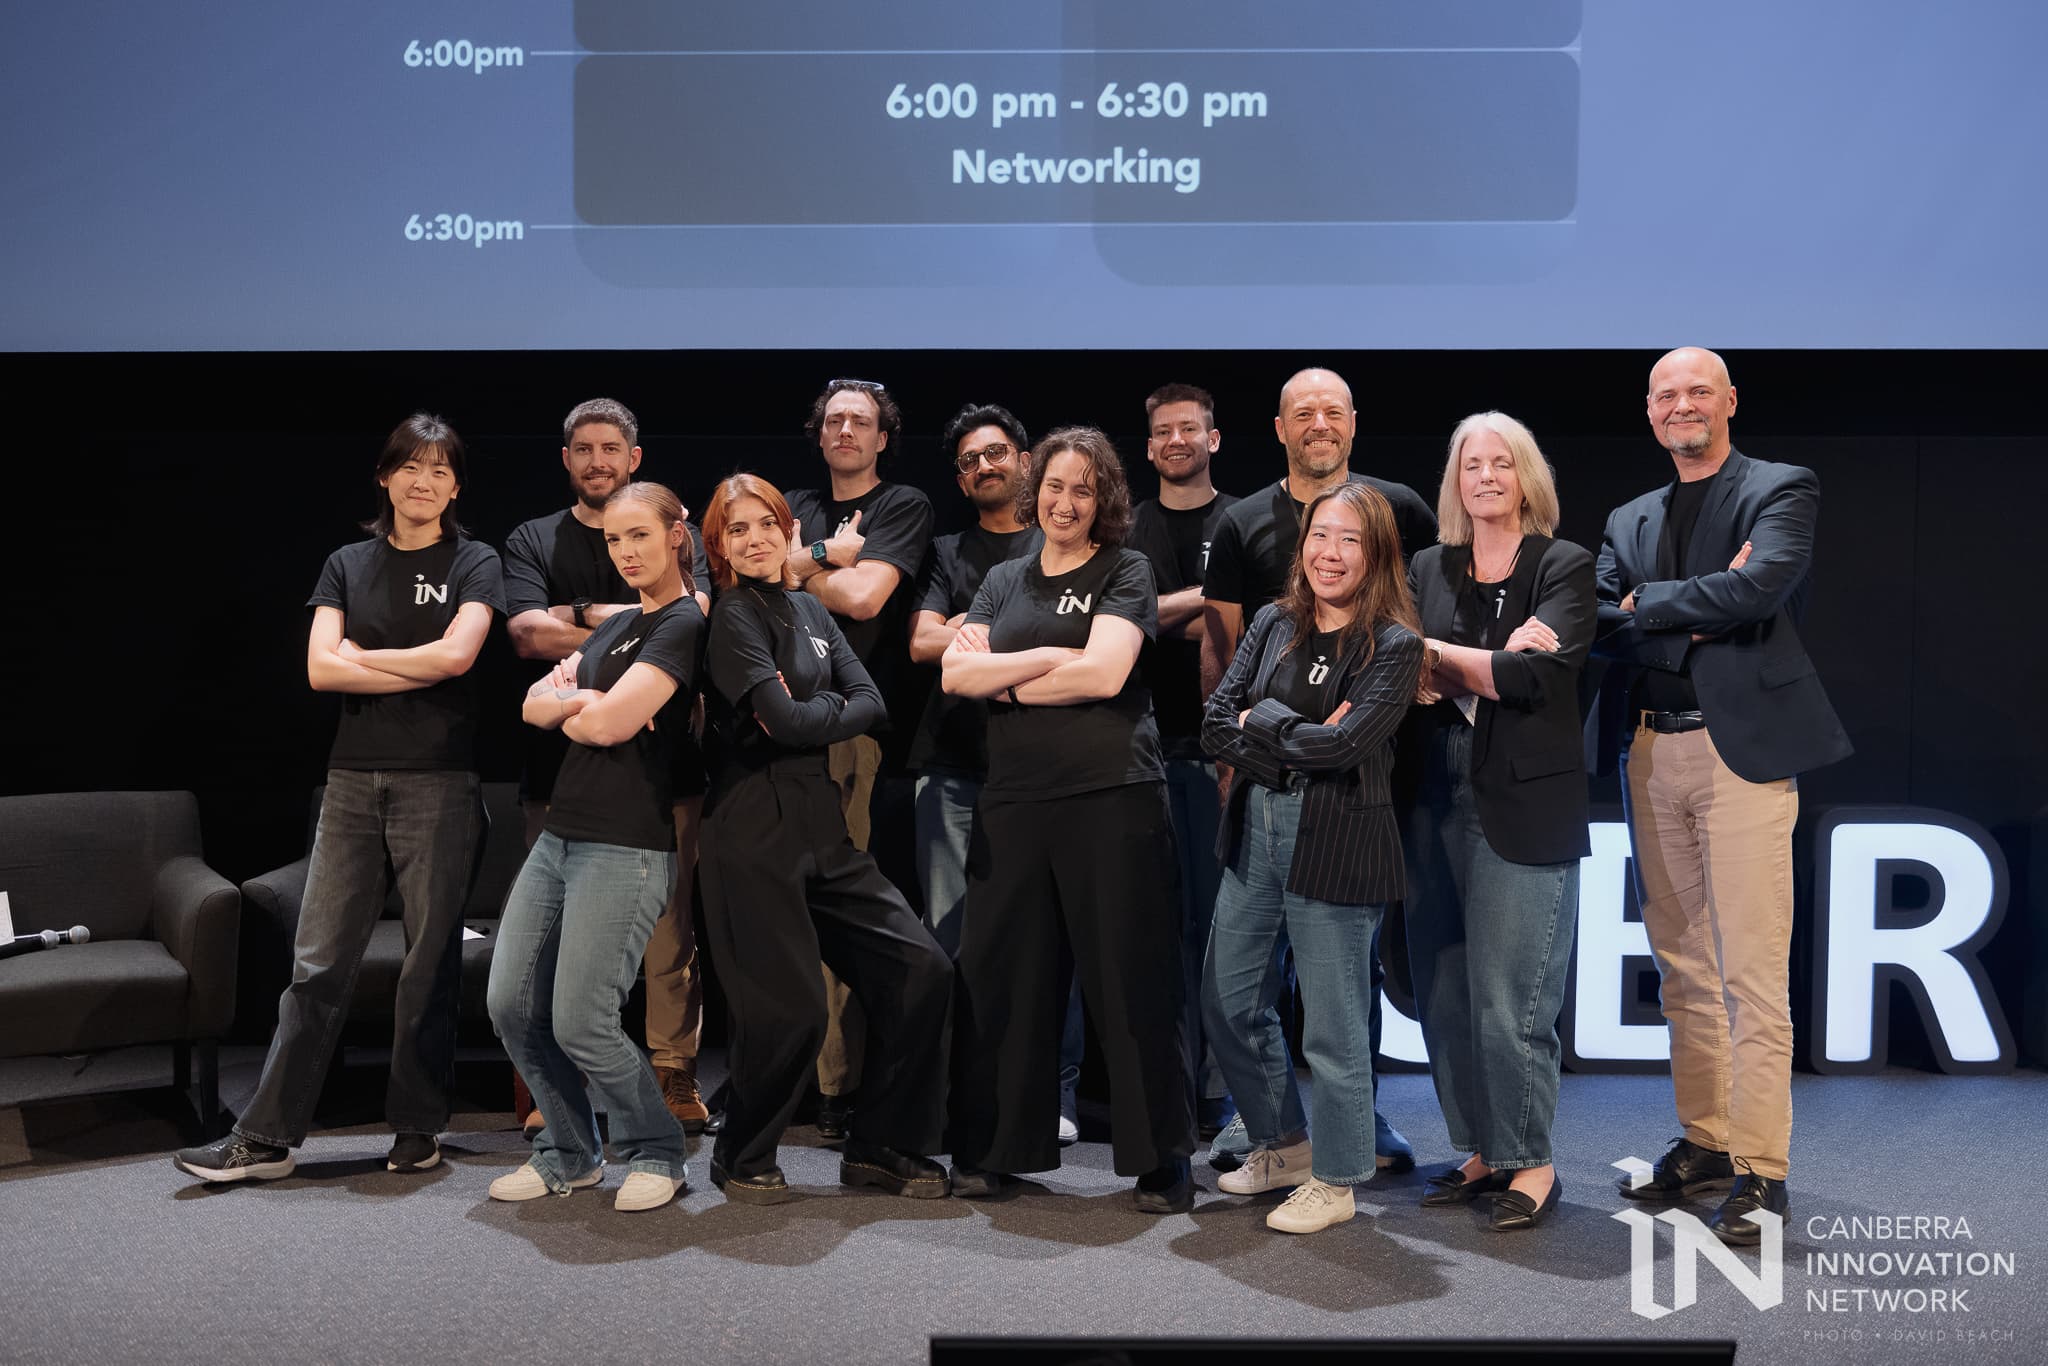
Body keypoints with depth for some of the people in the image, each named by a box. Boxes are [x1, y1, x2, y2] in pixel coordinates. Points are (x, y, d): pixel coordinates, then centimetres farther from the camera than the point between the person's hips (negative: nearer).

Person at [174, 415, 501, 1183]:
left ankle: (417, 1129, 14)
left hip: (438, 781, -2)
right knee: (319, 961, 2)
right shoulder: (348, 565, 11)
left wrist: (360, 656, -3)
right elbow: (321, 670, -1)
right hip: (355, 779, 3)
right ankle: (267, 1138, 5)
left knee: (431, 959, 3)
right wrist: (423, 672, -7)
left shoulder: (472, 563, 4)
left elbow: (457, 653, -13)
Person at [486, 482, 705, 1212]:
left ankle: (655, 1152, 12)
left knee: (580, 1024, -9)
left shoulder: (683, 624, -9)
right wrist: (578, 698, -9)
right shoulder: (617, 625, 19)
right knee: (512, 1006, 5)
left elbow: (610, 724, -19)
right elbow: (534, 703, 11)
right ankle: (569, 1153, 21)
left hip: (626, 848, -8)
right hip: (560, 836, 8)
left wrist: (567, 706, 1)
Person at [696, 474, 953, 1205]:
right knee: (790, 1009, -6)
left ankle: (880, 1146, 14)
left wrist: (807, 713, -10)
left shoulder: (809, 609, 16)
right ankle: (742, 1157, 19)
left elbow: (870, 702, 5)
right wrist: (835, 707, -1)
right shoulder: (733, 617, -6)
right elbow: (783, 718, -19)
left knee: (921, 970, 0)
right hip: (757, 831, -7)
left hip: (822, 823, 7)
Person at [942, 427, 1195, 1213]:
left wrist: (1005, 677, -1)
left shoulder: (1124, 572, 4)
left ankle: (1162, 1159, 7)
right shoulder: (1004, 581, 17)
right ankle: (992, 1149, 17)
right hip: (1014, 801, 4)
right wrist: (1052, 657, -7)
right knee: (998, 974, 5)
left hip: (1114, 799, -4)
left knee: (1132, 979, -2)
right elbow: (955, 674, 3)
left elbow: (1104, 674, -10)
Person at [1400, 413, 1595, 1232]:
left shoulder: (1563, 567, 3)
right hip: (1434, 802, 5)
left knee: (1510, 1000, -6)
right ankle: (1482, 1152, 18)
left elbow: (1536, 675, -11)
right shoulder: (1426, 571, 14)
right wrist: (1488, 668, -11)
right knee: (1444, 995, 6)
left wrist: (1438, 656, -3)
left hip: (1523, 805, -4)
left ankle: (1532, 1164, 7)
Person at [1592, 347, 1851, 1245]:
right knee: (1683, 968, 12)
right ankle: (1704, 1142, 23)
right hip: (1651, 752, 6)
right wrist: (1700, 608, -10)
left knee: (1751, 975, -7)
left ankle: (1760, 1172, -2)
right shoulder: (1629, 521, 18)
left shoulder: (1782, 491, 1)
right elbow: (1600, 623, 3)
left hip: (1741, 747, -6)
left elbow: (1759, 584, -17)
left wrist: (1650, 604, -5)